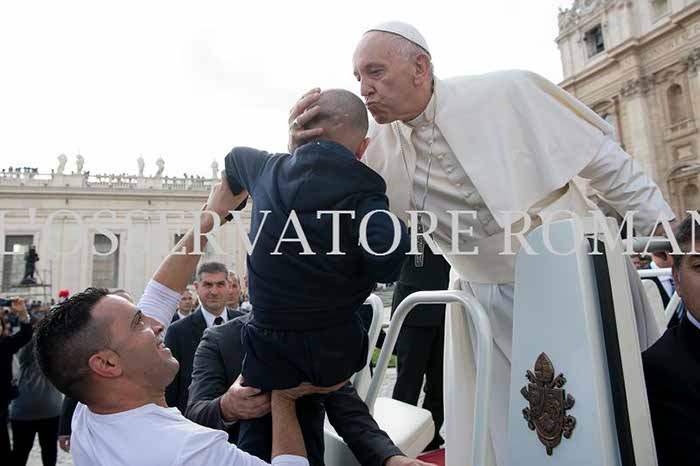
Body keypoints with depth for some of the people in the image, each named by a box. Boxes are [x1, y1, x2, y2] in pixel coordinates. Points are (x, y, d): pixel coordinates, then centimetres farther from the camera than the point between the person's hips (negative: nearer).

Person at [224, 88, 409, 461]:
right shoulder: (361, 191, -13)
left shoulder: (269, 168, 2)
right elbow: (387, 265, -27)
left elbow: (235, 157, 24)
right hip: (333, 350, -2)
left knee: (257, 446, 18)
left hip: (268, 349, 2)